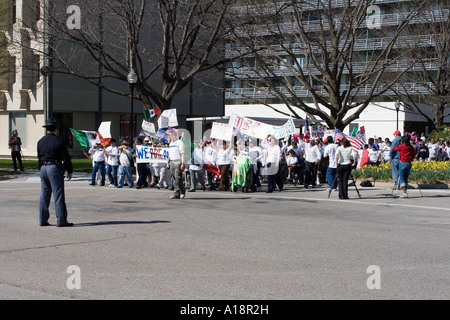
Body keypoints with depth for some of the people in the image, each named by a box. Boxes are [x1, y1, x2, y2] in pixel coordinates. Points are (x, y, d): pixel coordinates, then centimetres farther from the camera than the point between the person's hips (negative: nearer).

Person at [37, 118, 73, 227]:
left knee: (44, 195, 11)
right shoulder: (59, 142, -9)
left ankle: (43, 220, 14)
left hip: (43, 168, 6)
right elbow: (66, 158, -8)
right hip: (55, 168, -6)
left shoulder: (40, 141, 8)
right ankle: (61, 220, -4)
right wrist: (70, 171, 2)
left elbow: (39, 158, 14)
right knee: (58, 195, -4)